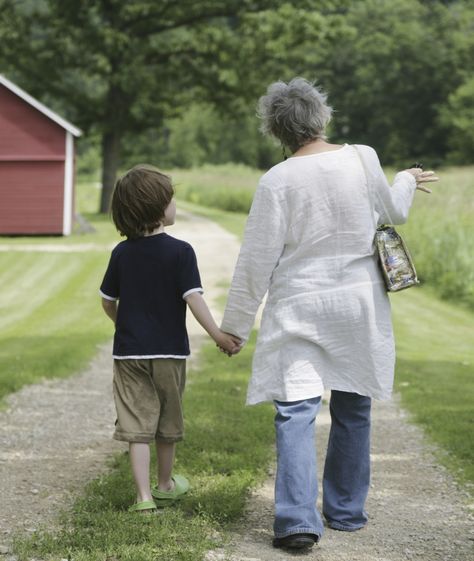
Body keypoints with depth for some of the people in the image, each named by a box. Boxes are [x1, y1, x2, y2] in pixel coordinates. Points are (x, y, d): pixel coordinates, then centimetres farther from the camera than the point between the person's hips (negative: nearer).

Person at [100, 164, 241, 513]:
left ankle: (144, 496, -6)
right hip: (169, 352, -2)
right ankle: (165, 485, 34)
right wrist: (217, 335, -15)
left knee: (137, 426, 2)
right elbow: (193, 298, -19)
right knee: (168, 423, 17)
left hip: (129, 352, 2)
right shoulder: (180, 252, -12)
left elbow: (108, 302, 9)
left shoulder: (122, 253, 1)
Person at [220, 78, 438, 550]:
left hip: (300, 310, -3)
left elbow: (257, 260, -9)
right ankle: (346, 511, 26)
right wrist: (407, 181, 37)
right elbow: (392, 213, 15)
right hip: (360, 303, 3)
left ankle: (297, 519, -14)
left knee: (295, 412, -4)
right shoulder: (363, 158, -3)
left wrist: (235, 325, 0)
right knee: (353, 409, 15)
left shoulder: (277, 180, -11)